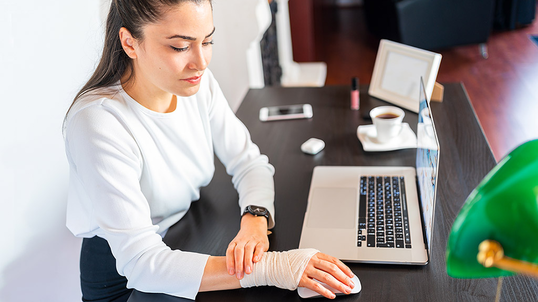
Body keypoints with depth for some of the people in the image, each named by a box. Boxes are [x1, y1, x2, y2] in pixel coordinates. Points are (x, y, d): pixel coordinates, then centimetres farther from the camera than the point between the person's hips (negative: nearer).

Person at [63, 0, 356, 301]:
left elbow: (250, 162, -2)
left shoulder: (198, 84, -8)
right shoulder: (97, 121, -28)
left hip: (190, 247, 6)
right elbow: (140, 264, -31)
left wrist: (254, 220, -25)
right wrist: (271, 268, -38)